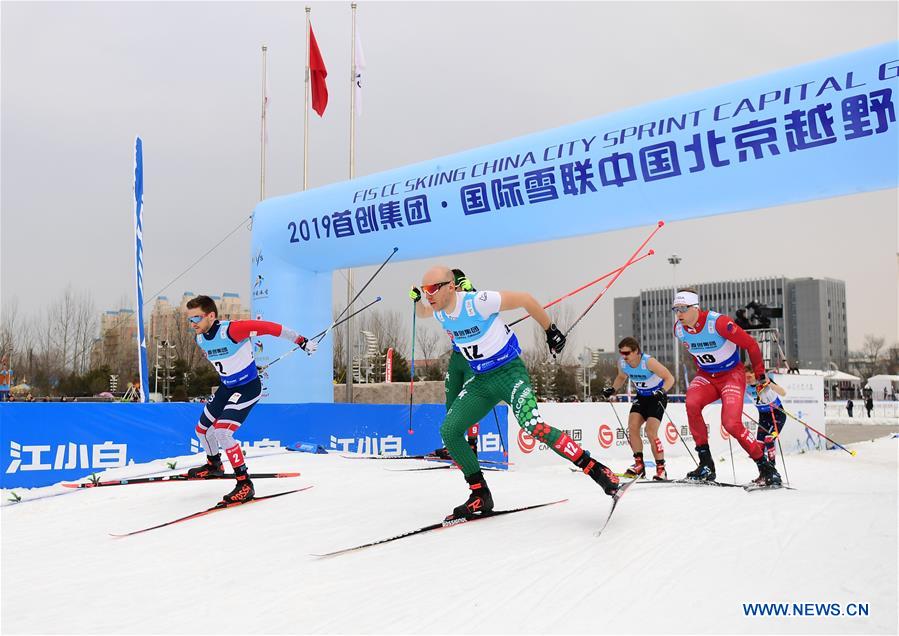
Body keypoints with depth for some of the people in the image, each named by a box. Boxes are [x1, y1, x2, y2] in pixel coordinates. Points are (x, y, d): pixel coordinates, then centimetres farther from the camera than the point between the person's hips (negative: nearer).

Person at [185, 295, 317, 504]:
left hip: (248, 387, -9)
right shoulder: (201, 340, -3)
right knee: (202, 429, 18)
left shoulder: (231, 330, -29)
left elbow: (268, 327, -26)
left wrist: (301, 341, -22)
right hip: (227, 387, 9)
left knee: (221, 432, -23)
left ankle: (244, 484, -13)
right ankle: (214, 465, 48)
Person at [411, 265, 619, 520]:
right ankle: (480, 496, 8)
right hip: (480, 380, 7)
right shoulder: (438, 311, -2)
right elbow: (422, 313, 25)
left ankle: (597, 470, -16)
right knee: (448, 430, -4)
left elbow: (525, 299, -12)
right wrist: (418, 299, 1)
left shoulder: (477, 301, -24)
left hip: (510, 371, -7)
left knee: (532, 425, -29)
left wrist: (551, 330, -3)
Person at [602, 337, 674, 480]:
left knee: (651, 432, -16)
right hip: (641, 397, 6)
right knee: (632, 427, -10)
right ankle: (639, 466, -1)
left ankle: (661, 469, -6)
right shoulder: (622, 363, -10)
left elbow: (670, 378, -24)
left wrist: (662, 391, -40)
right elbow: (621, 378, 13)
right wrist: (612, 389, -2)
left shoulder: (648, 362, -28)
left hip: (657, 397, -6)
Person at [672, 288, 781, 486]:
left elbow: (750, 344, -14)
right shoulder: (679, 329, -7)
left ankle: (767, 468, 0)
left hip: (732, 375, -5)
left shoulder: (718, 323, -25)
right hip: (706, 375, 5)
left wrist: (760, 374, -6)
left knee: (731, 424, -20)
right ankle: (706, 464, -15)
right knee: (691, 404, -26)